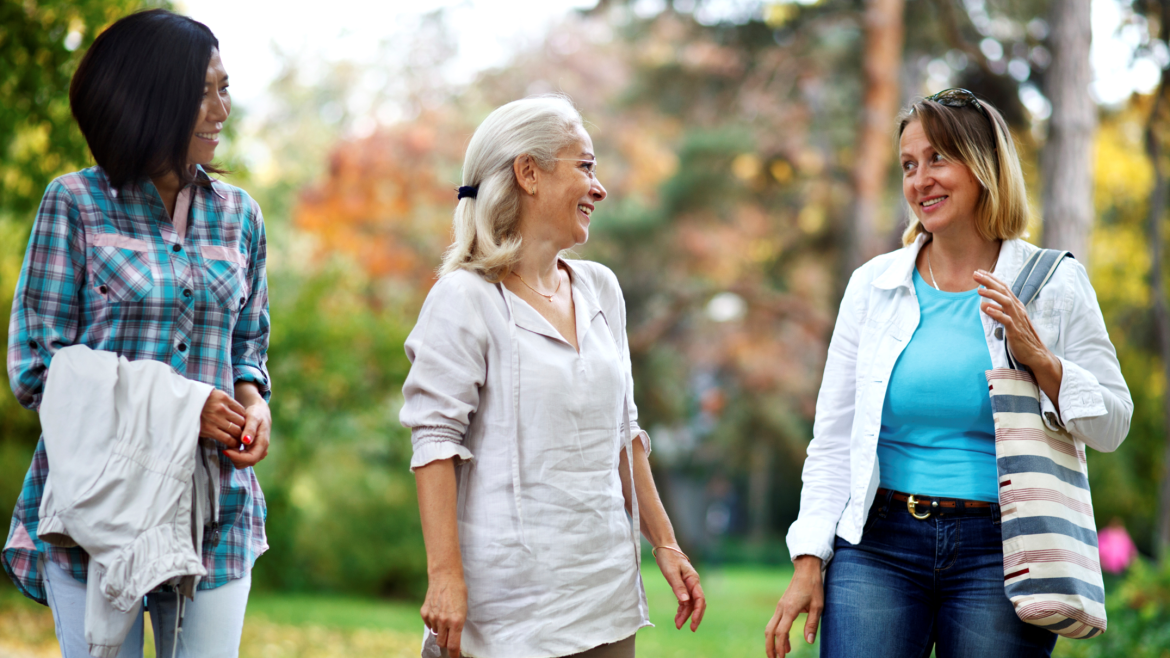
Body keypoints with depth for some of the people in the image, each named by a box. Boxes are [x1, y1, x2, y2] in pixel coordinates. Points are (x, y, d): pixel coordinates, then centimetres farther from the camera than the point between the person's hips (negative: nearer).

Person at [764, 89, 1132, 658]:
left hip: (999, 554, -1)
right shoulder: (873, 284, 7)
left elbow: (1112, 424, 3)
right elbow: (833, 437, 9)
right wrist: (809, 563, 3)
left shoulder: (1052, 284, 3)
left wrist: (1040, 359, -13)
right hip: (879, 543, 1)